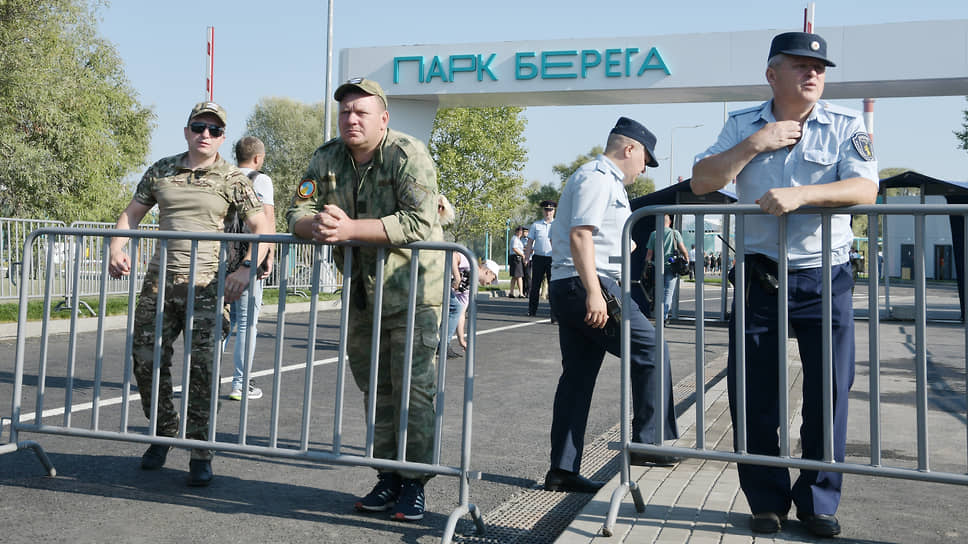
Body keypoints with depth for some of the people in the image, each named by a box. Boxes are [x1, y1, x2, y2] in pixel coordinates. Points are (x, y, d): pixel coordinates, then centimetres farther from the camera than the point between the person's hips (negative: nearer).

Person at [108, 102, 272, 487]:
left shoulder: (232, 179, 3)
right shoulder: (161, 171, 12)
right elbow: (132, 213, 19)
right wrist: (117, 248, 1)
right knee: (146, 360, 4)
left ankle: (200, 454, 4)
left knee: (202, 367, -8)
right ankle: (163, 435, 26)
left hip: (206, 285, -3)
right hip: (159, 279, 4)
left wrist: (246, 268, -13)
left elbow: (262, 228, 0)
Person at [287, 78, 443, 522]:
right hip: (360, 290, 6)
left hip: (413, 289, -6)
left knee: (413, 386, -5)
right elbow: (296, 212, 2)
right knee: (375, 388, 11)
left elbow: (419, 222, -27)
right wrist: (316, 225, -23)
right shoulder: (327, 159, 3)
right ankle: (387, 477, 22)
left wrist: (349, 228, -33)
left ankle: (414, 484, 7)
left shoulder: (409, 155, -15)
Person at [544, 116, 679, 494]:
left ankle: (563, 470, 11)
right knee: (651, 349, -4)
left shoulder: (604, 180, 27)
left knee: (578, 377, 8)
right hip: (587, 285, -10)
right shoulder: (598, 177, -6)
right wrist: (594, 293, -25)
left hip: (568, 290, 10)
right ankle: (648, 442, 1)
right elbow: (580, 235, -19)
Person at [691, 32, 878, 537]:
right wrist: (755, 144, -11)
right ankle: (767, 500, 21)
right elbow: (701, 182, -2)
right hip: (760, 277, 1)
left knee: (828, 396, 4)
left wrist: (801, 194, -26)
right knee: (753, 396, 4)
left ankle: (819, 501, 22)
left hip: (825, 279, -1)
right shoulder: (742, 125, 8)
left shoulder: (845, 125, 2)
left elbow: (865, 188, -12)